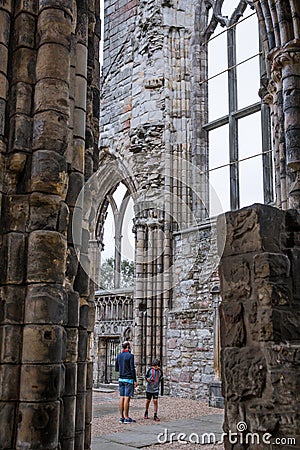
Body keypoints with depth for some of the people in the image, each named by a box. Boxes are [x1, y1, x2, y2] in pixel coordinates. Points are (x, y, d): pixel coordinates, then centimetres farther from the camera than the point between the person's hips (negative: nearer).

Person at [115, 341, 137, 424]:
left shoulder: (119, 356, 9)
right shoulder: (130, 356, -11)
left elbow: (116, 369, 15)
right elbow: (132, 369, -14)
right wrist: (135, 381, -9)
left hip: (121, 379, 6)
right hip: (128, 379, -6)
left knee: (122, 398, 8)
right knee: (127, 398, -4)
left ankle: (121, 417, 10)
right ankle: (126, 418, -2)